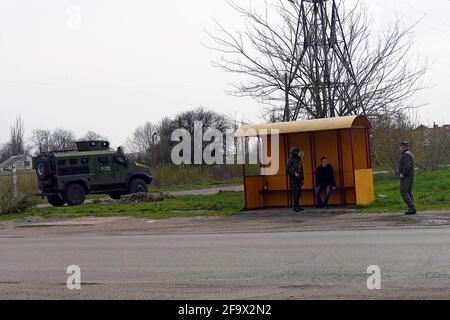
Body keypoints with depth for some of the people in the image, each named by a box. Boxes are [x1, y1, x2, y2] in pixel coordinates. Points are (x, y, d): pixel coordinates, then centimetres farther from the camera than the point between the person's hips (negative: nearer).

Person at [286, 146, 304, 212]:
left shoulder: (299, 160, 18)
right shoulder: (290, 160, -4)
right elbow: (288, 168, -13)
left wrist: (302, 178, 19)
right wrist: (294, 173, -22)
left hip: (299, 179, 7)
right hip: (293, 179, -7)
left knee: (299, 192, 4)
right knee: (295, 192, -11)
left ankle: (296, 207, 10)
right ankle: (297, 206, -13)